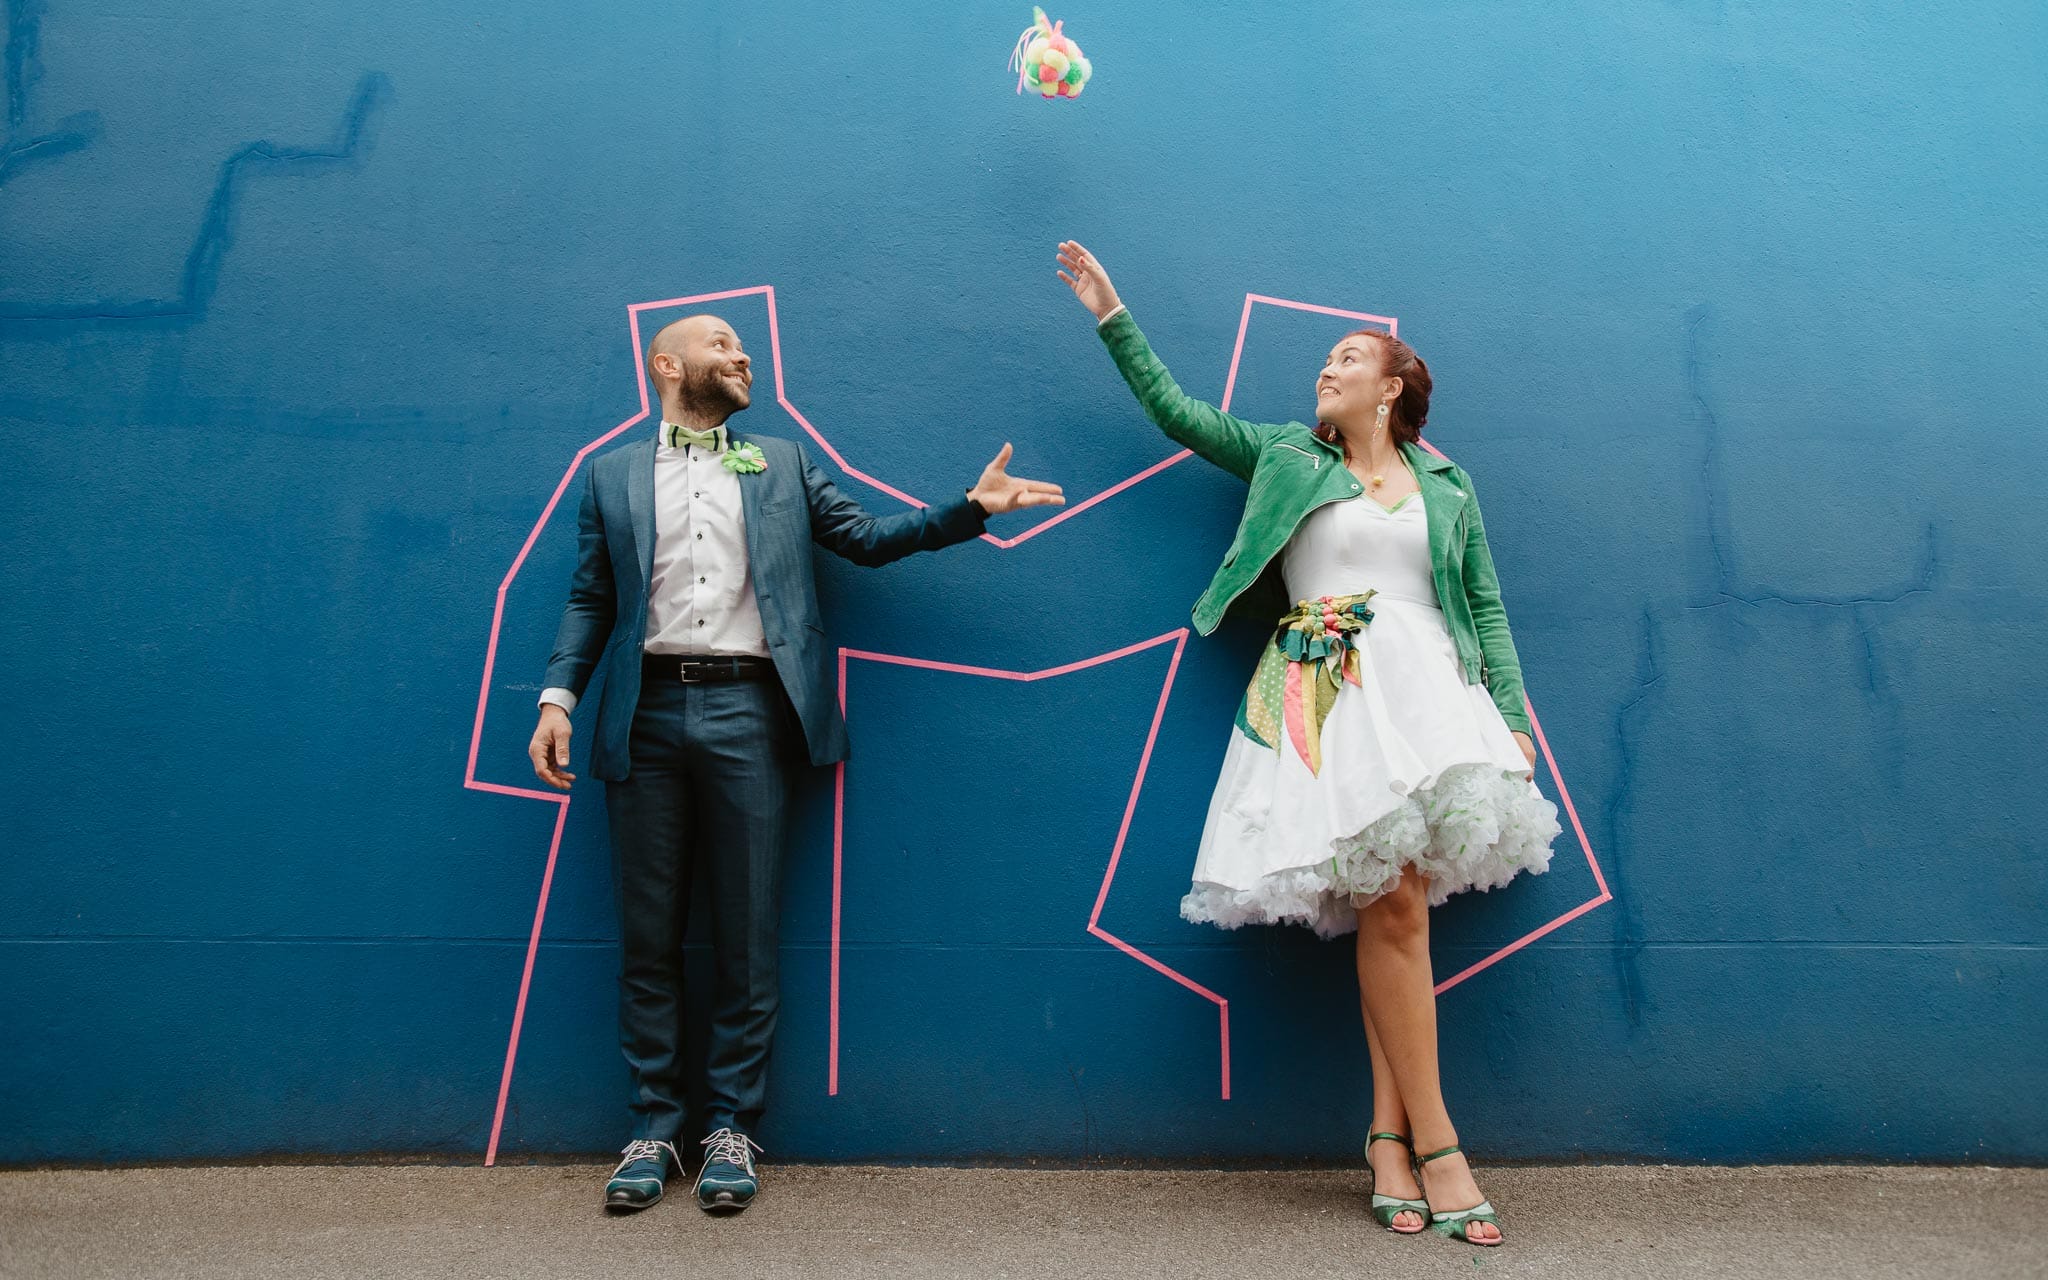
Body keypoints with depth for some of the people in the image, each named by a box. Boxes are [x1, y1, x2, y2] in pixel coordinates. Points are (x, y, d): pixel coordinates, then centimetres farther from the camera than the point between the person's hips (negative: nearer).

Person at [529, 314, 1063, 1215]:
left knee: (746, 935, 3)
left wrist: (972, 507, 0)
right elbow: (590, 598, 11)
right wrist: (557, 697, -2)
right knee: (648, 936, 5)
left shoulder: (783, 463, 17)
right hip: (647, 712, 1)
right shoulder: (613, 474, 16)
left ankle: (732, 1125, 14)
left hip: (747, 711, 0)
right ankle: (654, 1127, 17)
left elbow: (866, 537, 11)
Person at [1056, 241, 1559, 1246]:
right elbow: (1173, 409, 19)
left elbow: (1487, 610, 16)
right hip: (1324, 698, -1)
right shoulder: (1286, 457, 19)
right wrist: (1113, 316, 17)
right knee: (1393, 907, -11)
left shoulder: (1448, 486, 20)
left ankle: (1388, 1137, 1)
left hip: (1427, 687, 2)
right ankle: (1433, 1143, -3)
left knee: (1395, 909, -9)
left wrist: (1514, 720, 7)